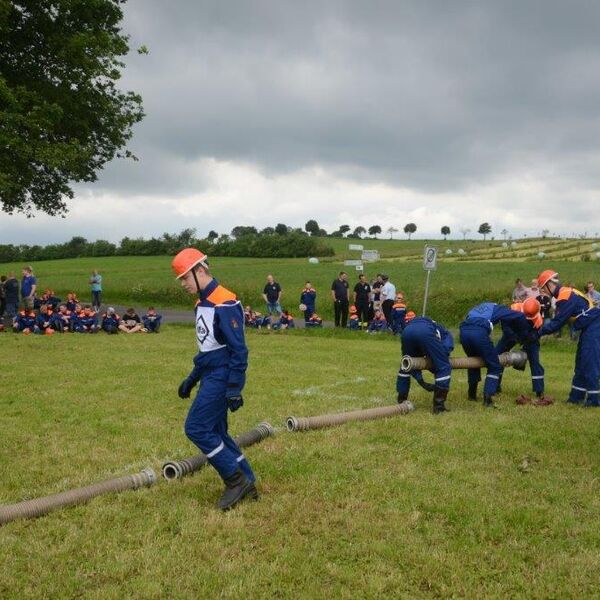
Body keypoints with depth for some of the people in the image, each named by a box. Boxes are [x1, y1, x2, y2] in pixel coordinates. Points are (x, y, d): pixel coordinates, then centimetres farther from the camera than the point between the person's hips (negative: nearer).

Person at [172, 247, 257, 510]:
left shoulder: (225, 303, -18)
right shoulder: (201, 303, 13)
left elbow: (238, 350, -20)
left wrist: (234, 389, -23)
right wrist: (191, 379, 24)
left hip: (221, 377, -10)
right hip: (211, 377, 10)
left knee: (196, 428, -10)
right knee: (216, 432, 12)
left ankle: (236, 480, 0)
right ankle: (247, 484, 21)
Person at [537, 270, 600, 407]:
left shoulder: (565, 297, -20)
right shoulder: (565, 293, 12)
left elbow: (557, 323, -19)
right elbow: (558, 319, 15)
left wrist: (540, 331, -8)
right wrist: (543, 327, 4)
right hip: (589, 328, 11)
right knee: (581, 363, 13)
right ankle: (577, 396, 18)